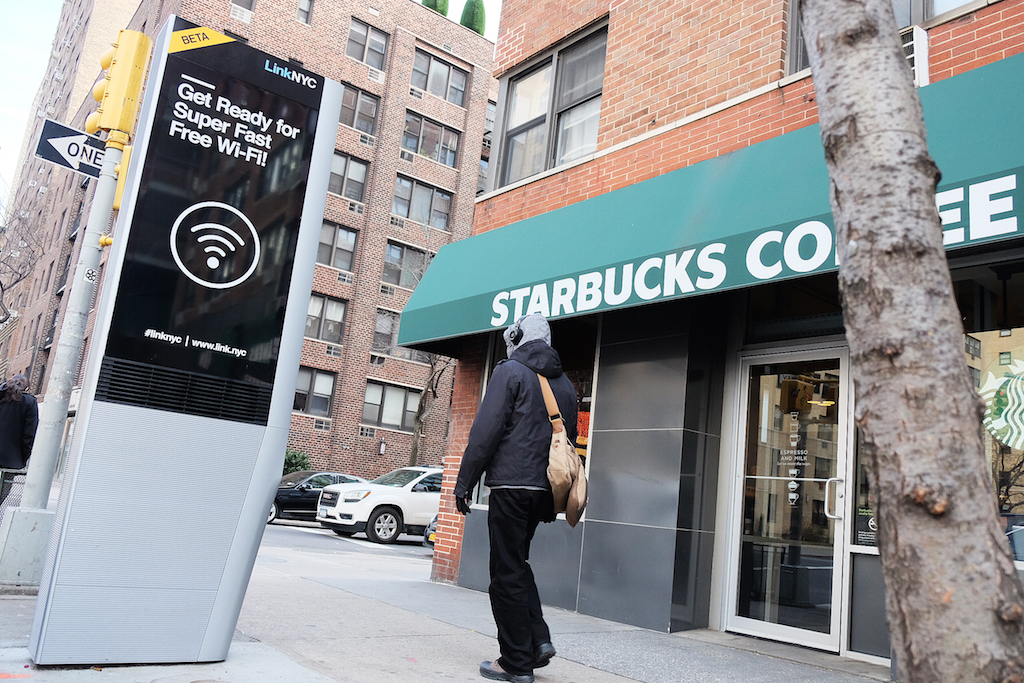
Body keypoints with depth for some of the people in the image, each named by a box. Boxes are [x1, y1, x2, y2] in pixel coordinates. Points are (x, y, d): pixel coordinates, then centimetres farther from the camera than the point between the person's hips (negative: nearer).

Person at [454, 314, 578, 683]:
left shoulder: (510, 371, -3)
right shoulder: (564, 384, 18)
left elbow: (486, 430, -12)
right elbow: (569, 440, 20)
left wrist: (464, 482, -8)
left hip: (511, 484, -7)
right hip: (545, 489, 7)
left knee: (507, 572, 1)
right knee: (518, 562, 21)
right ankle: (538, 639, 13)